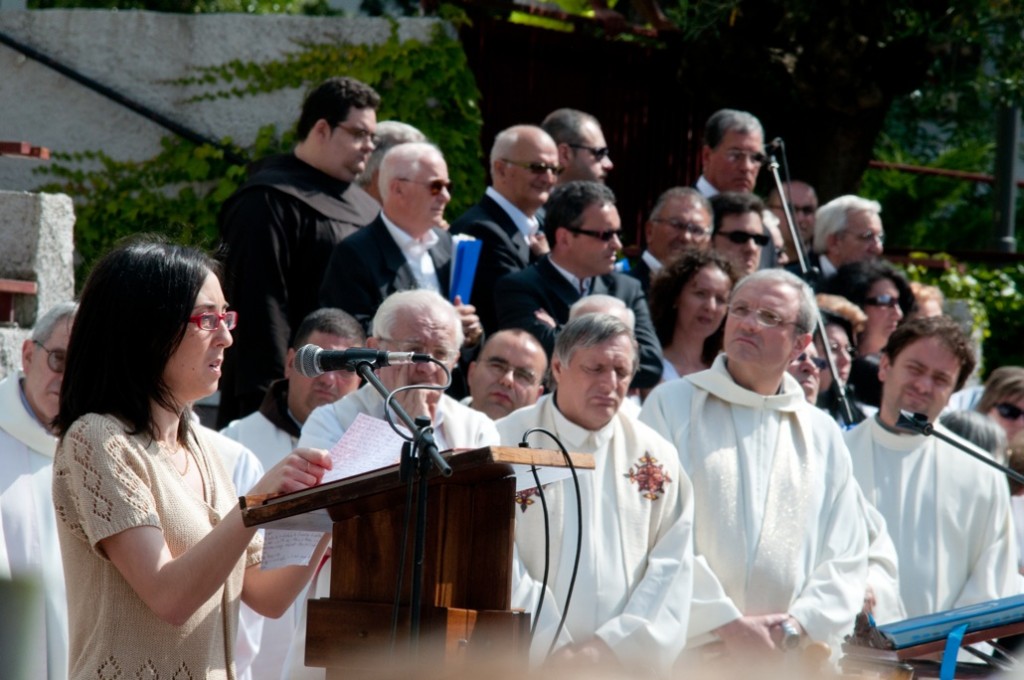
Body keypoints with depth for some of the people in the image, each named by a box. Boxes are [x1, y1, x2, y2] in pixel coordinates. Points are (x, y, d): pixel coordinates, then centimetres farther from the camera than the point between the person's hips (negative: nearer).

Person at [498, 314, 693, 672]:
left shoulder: (656, 458, 10)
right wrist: (554, 649, -13)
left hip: (625, 665, 2)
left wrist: (615, 645, -9)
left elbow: (672, 565, 4)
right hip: (527, 666, -2)